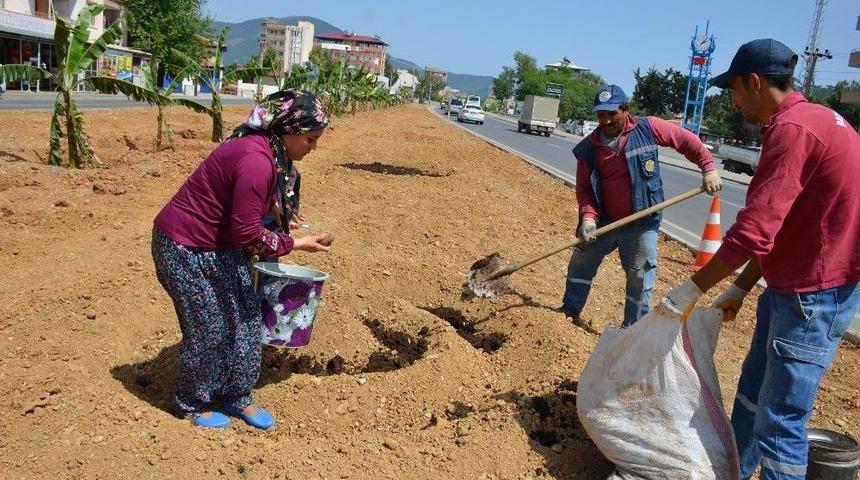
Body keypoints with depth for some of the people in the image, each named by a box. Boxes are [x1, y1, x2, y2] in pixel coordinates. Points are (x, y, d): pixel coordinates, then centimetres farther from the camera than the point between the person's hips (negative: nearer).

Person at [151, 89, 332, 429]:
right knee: (208, 327, 3)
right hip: (185, 248, -9)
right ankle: (194, 405, 25)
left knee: (245, 316, 10)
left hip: (221, 245, 9)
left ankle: (237, 397, 26)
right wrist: (295, 244, -17)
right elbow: (247, 233, -26)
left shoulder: (269, 151, 0)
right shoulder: (256, 161, -30)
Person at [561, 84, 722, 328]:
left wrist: (708, 169, -6)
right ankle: (570, 310, 35)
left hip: (641, 224, -2)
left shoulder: (648, 128, -10)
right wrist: (588, 216, -18)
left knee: (641, 279, 3)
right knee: (580, 264, 15)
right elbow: (584, 188, -3)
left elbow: (687, 141, 0)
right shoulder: (588, 148, -6)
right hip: (604, 221, 3)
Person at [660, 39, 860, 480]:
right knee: (753, 391, 22)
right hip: (791, 286, 11)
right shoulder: (812, 120, 13)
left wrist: (693, 289, -15)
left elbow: (753, 233, -26)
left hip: (814, 295, -11)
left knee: (780, 420, -3)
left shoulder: (791, 129, -21)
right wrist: (741, 288, 15)